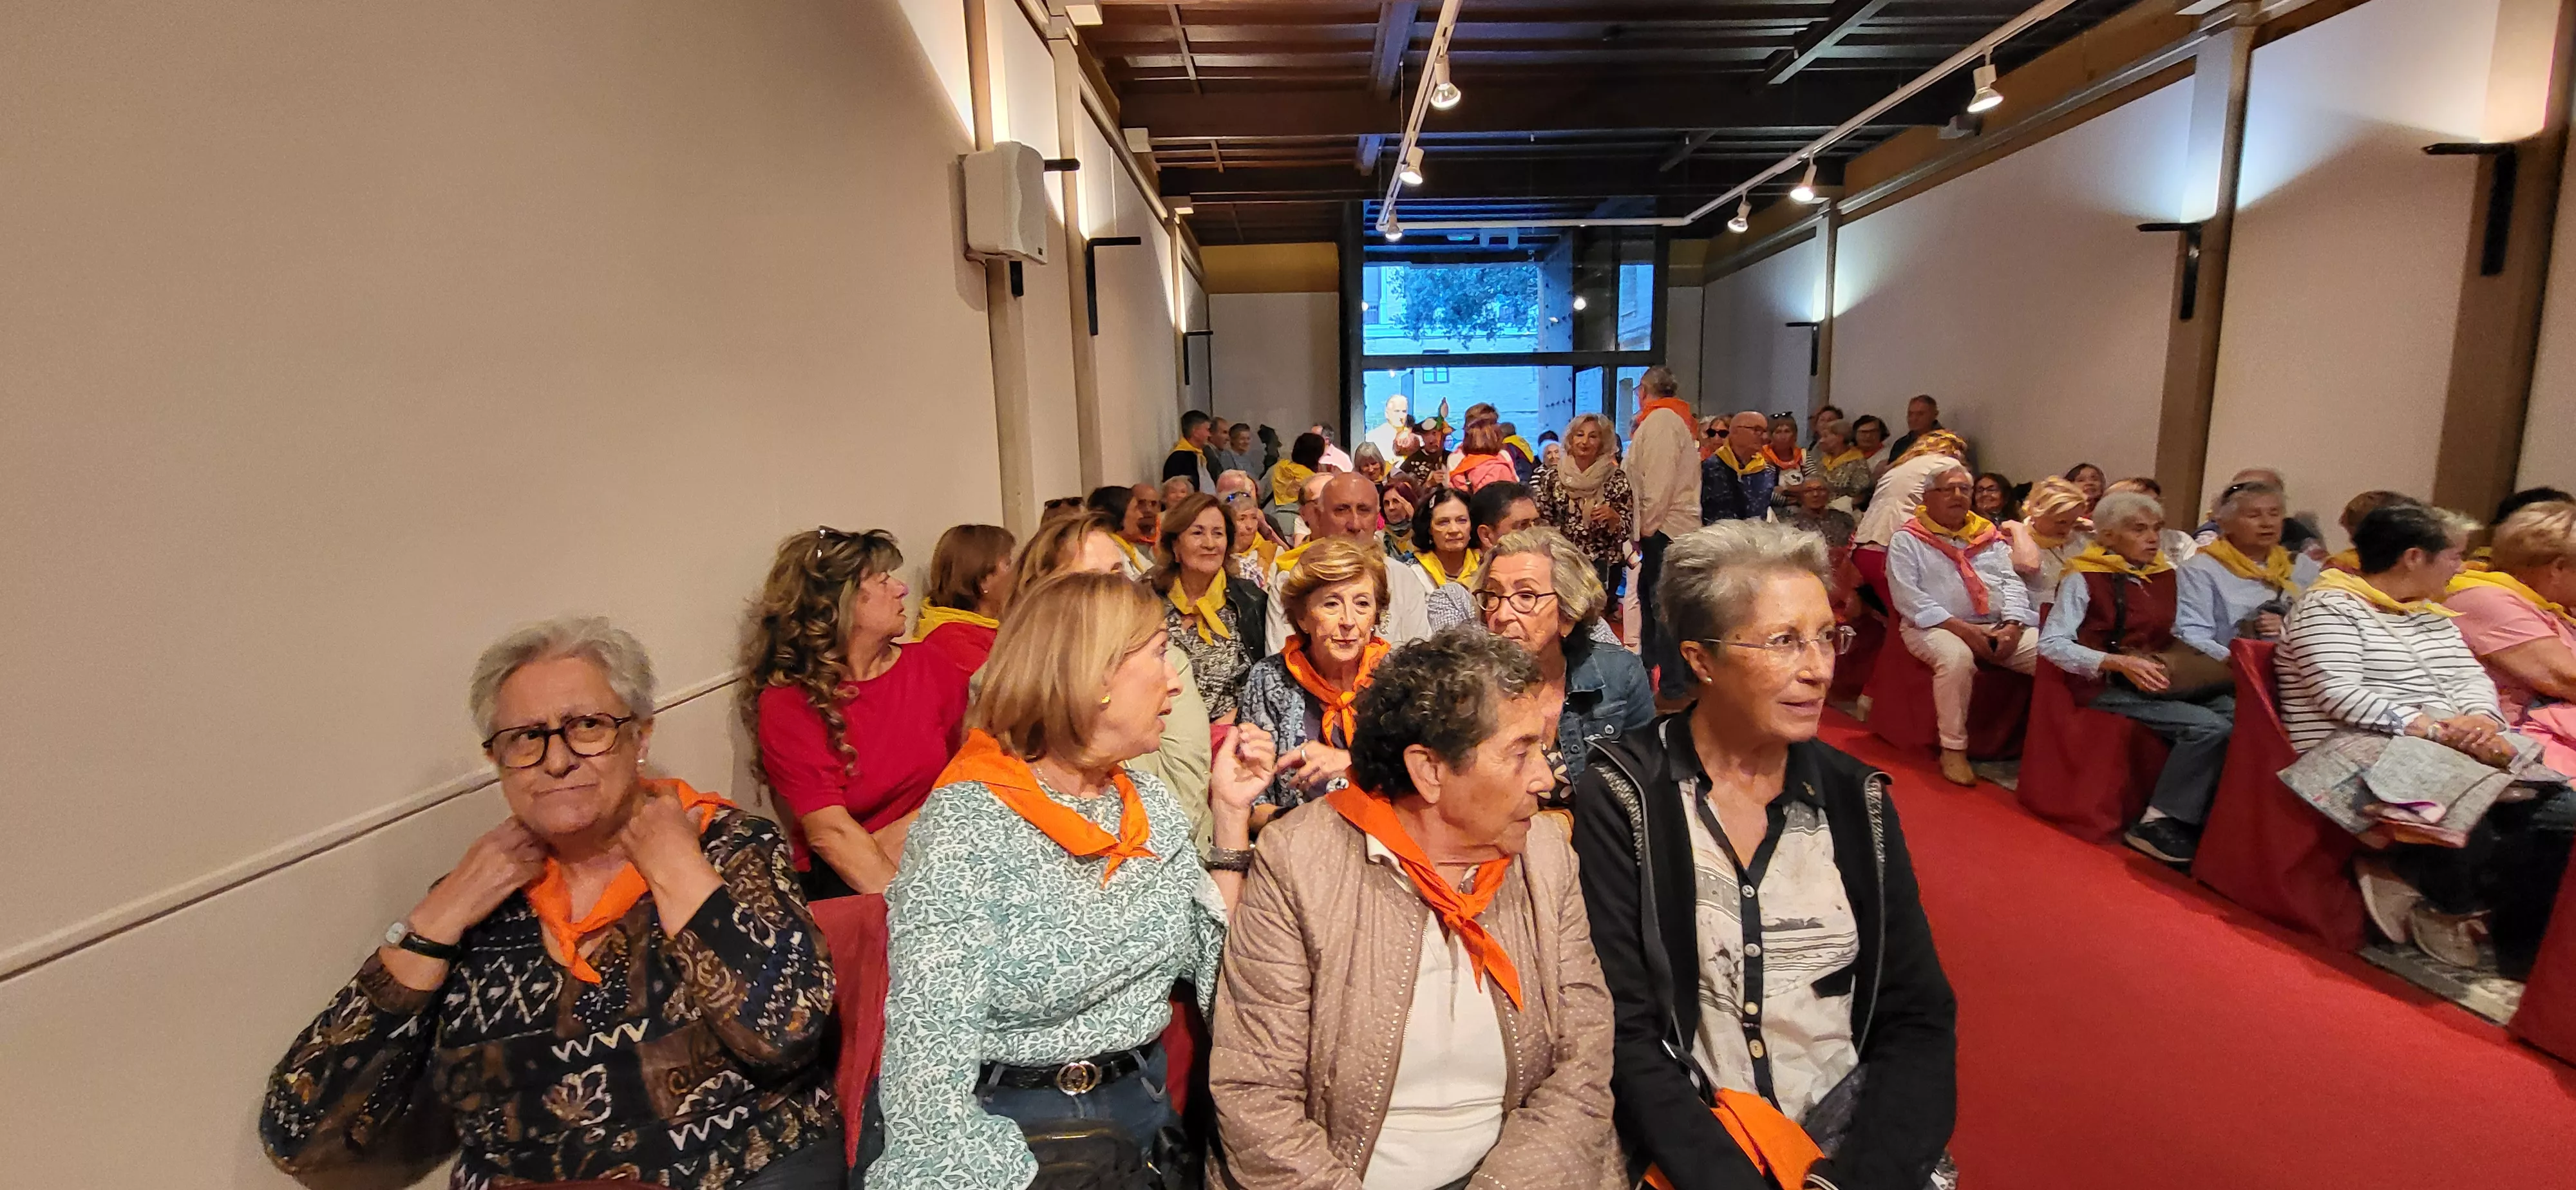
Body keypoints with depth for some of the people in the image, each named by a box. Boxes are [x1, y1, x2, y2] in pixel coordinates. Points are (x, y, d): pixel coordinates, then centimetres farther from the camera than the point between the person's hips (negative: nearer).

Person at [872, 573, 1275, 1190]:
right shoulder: (967, 825, -18)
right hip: (1006, 1135, -4)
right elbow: (927, 1054, -20)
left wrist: (1230, 815, -2)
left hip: (1142, 1109, 5)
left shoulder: (1151, 802, 3)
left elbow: (1214, 963, 4)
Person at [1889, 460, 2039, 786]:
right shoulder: (1908, 540, 4)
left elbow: (2012, 582, 13)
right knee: (1957, 657, -37)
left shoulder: (1989, 536, 20)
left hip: (1998, 627, 5)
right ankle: (1953, 749, -24)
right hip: (1935, 626, -5)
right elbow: (1907, 596, -8)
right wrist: (1961, 628, -17)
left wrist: (2012, 625, -7)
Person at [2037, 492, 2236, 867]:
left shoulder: (2168, 576, 16)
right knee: (2208, 726, -27)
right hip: (2110, 688, -6)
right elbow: (2051, 643, -10)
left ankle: (2208, 820, -15)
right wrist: (2120, 663, -20)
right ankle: (2157, 822, -15)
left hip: (2164, 683, 6)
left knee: (2238, 712, -23)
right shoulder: (2084, 578, -3)